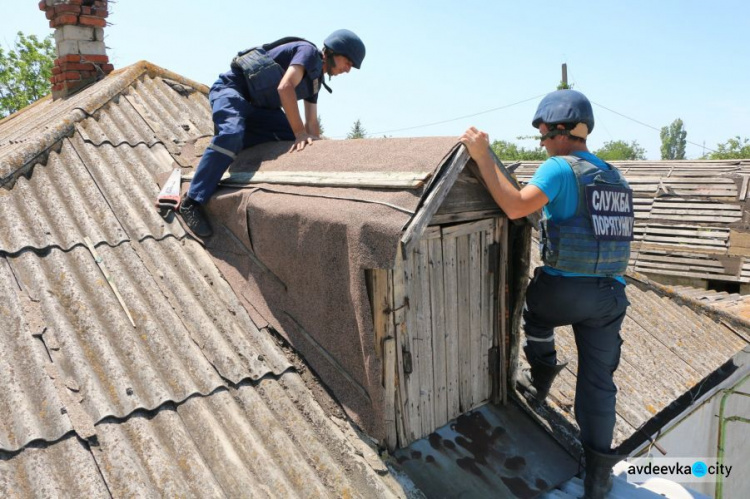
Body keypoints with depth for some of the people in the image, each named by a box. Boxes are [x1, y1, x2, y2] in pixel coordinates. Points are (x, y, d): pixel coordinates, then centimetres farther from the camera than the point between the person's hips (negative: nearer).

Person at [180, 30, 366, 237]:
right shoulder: (309, 51, -13)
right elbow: (284, 87, -28)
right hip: (231, 89, -9)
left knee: (291, 138, -3)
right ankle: (192, 202, -30)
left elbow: (312, 122, 19)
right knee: (232, 134, -35)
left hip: (255, 105, 9)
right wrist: (300, 133, -33)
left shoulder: (315, 78, 16)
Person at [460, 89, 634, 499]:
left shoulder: (560, 167, -10)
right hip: (611, 294, 6)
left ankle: (541, 376, 36)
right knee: (597, 380, 12)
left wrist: (483, 158, -19)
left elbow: (515, 207, -23)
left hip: (565, 290, -6)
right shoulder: (615, 177, 15)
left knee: (534, 300, 30)